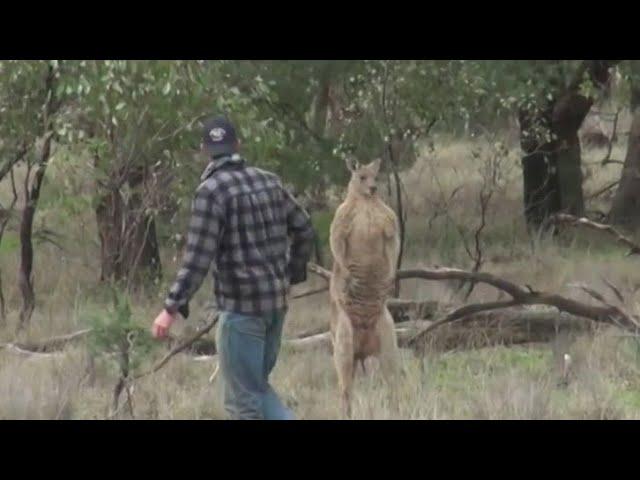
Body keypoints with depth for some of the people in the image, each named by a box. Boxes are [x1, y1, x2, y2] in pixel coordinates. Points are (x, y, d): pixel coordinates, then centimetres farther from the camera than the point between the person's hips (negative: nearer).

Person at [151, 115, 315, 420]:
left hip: (242, 306, -7)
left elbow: (198, 257, -18)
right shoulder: (268, 181, 9)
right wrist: (291, 275, 27)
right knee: (255, 385, 20)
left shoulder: (212, 190, -12)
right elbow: (304, 231, 14)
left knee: (244, 396, 0)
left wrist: (172, 308, -17)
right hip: (277, 301, 7)